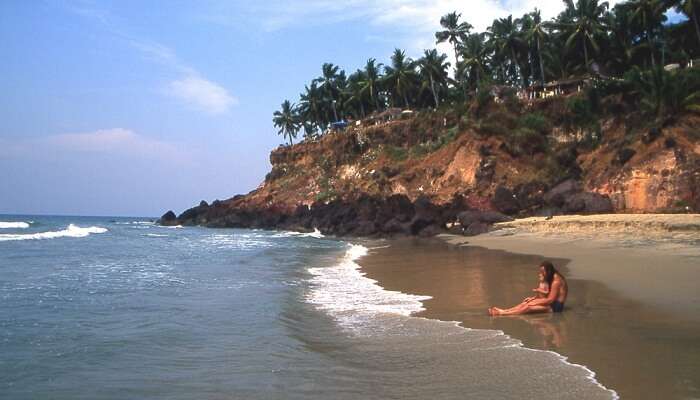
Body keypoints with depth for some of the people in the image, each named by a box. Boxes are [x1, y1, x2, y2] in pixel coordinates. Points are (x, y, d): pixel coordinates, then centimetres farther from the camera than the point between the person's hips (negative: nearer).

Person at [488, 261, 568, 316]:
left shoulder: (556, 281, -20)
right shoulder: (552, 278, 12)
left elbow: (551, 299, -22)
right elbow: (547, 294, 15)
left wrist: (534, 302, -17)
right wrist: (533, 298, 2)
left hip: (555, 306, -10)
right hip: (551, 302, 10)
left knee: (528, 307, -22)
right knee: (525, 303, -8)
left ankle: (502, 313, -30)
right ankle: (503, 310, -19)